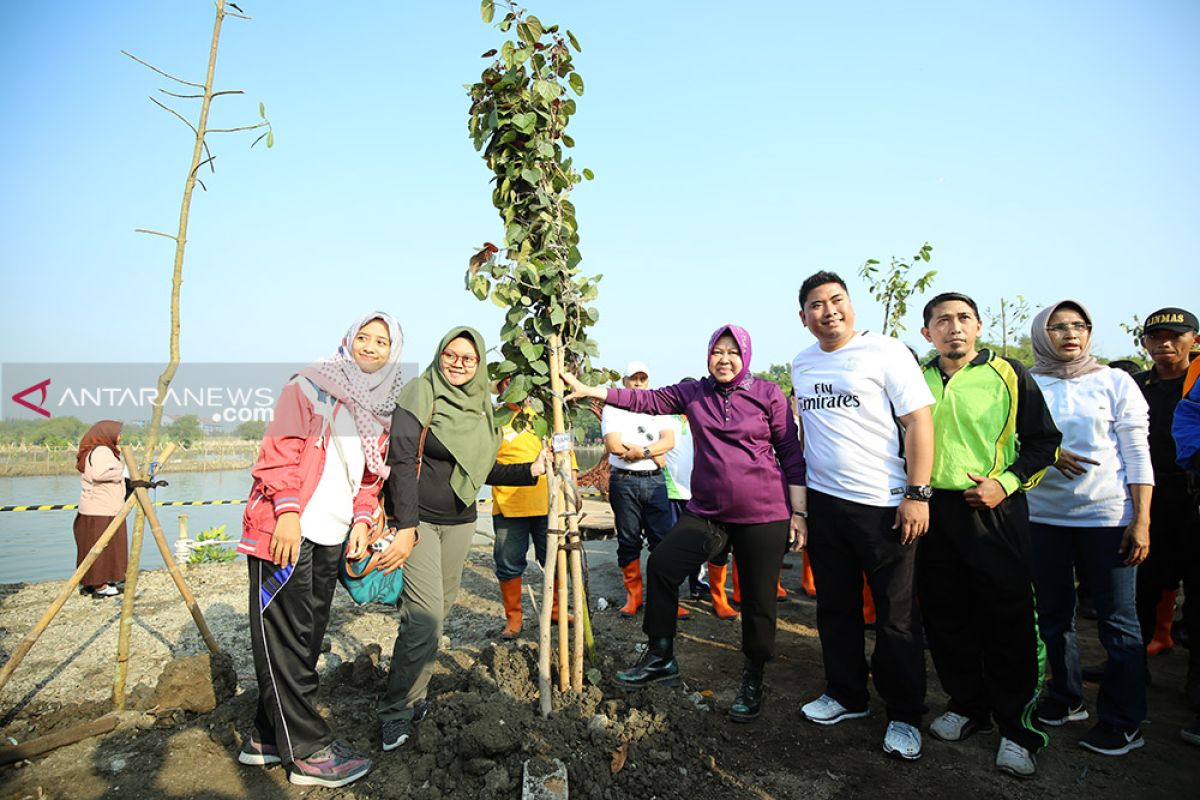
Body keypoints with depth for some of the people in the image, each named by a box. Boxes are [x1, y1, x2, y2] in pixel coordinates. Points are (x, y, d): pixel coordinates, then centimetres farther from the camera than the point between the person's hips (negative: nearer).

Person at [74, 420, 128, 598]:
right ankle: (100, 586, 0)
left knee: (91, 547, 14)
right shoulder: (102, 451, -14)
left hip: (90, 509, 10)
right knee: (104, 547, -4)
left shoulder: (90, 452, 20)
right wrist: (119, 472, -15)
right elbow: (99, 474, -29)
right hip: (102, 511, -10)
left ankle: (87, 583, 21)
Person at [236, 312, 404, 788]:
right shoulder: (311, 385, -4)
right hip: (286, 529, -7)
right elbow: (281, 447, -11)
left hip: (331, 535, 7)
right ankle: (309, 750, 8)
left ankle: (268, 738, 27)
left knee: (308, 637, 12)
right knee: (285, 639, 0)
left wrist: (361, 520, 6)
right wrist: (288, 510, -19)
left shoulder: (381, 408, 15)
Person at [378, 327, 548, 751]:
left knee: (441, 606, 10)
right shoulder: (420, 395, -10)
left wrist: (530, 470, 1)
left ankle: (409, 691, 26)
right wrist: (406, 526, -24)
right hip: (418, 519, -6)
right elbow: (402, 462, -17)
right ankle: (399, 710, 3)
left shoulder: (479, 405, 9)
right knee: (426, 613, -11)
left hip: (460, 521, 6)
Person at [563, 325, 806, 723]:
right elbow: (648, 399, -1)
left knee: (758, 599, 5)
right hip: (707, 512, 4)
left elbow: (791, 454, -1)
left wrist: (798, 512, -3)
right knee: (661, 564, -5)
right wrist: (589, 390, -9)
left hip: (764, 515, -3)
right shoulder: (693, 393, 6)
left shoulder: (768, 394, -3)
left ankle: (753, 679, 29)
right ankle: (660, 657, 14)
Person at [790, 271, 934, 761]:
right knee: (835, 608, 16)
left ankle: (904, 716, 22)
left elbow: (919, 422, -10)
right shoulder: (801, 365, 11)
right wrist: (799, 495, 15)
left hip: (883, 503, -5)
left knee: (896, 616, 5)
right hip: (823, 502, 6)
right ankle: (846, 696, 33)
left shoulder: (886, 352, -7)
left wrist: (917, 494, -16)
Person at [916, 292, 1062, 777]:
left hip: (994, 511, -3)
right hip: (933, 511, 4)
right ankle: (967, 706, 29)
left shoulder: (1007, 373, 0)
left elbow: (1044, 440, 1)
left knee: (1007, 622, 1)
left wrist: (1006, 483, -11)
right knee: (945, 616, 11)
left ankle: (1016, 728, 16)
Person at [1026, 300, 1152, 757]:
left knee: (1117, 619, 2)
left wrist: (1142, 519, -8)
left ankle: (1123, 721, 15)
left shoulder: (1115, 382, 1)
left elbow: (1137, 454, -2)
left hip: (1106, 514, -2)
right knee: (1053, 614, 11)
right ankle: (1065, 699, 27)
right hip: (1043, 515, 2)